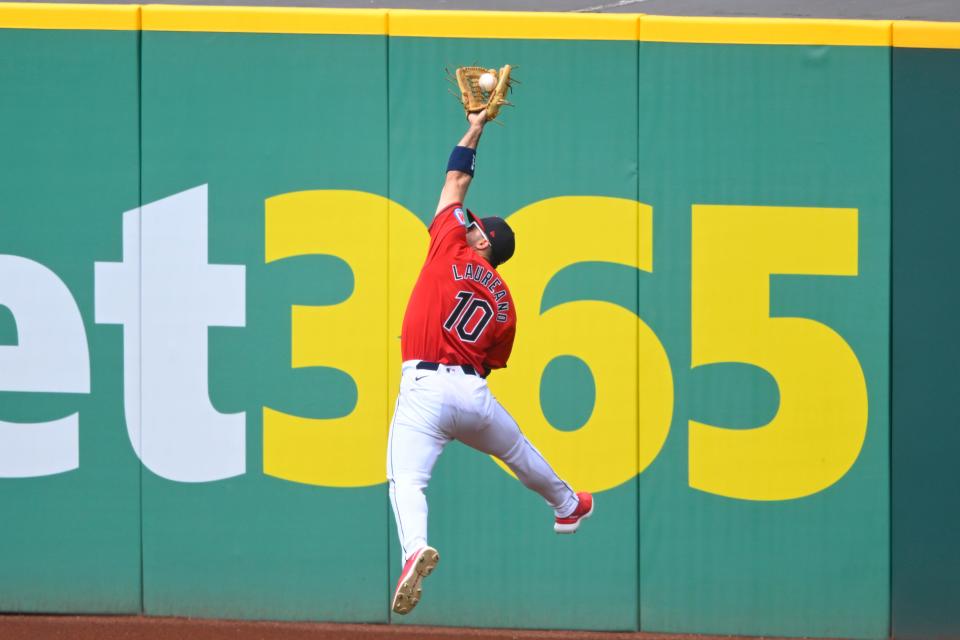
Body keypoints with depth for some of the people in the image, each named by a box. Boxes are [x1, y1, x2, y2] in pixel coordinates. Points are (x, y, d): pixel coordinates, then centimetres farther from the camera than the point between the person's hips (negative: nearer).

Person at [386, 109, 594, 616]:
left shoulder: (453, 248, 6)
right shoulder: (504, 304, 16)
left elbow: (456, 181, 16)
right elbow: (490, 363, 17)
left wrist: (474, 130, 26)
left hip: (424, 386, -5)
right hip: (474, 391, 6)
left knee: (406, 478, -19)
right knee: (516, 450, 32)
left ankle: (414, 548, -47)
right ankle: (567, 505, 58)